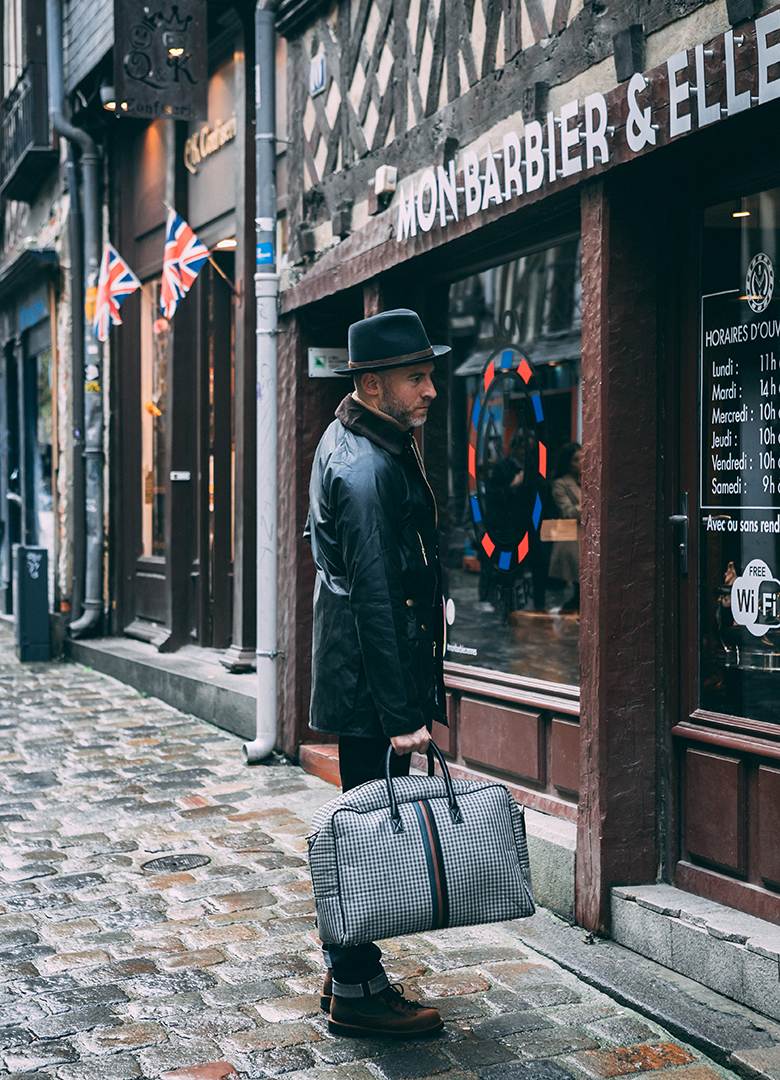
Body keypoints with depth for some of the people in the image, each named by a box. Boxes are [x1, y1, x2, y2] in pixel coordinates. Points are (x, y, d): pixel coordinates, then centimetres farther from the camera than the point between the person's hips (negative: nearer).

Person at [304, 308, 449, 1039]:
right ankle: (356, 991, 10)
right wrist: (403, 717, -23)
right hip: (370, 681, -11)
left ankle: (346, 970, 29)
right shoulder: (365, 469, -21)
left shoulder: (357, 442, 13)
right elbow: (377, 600, -24)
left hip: (354, 671, 11)